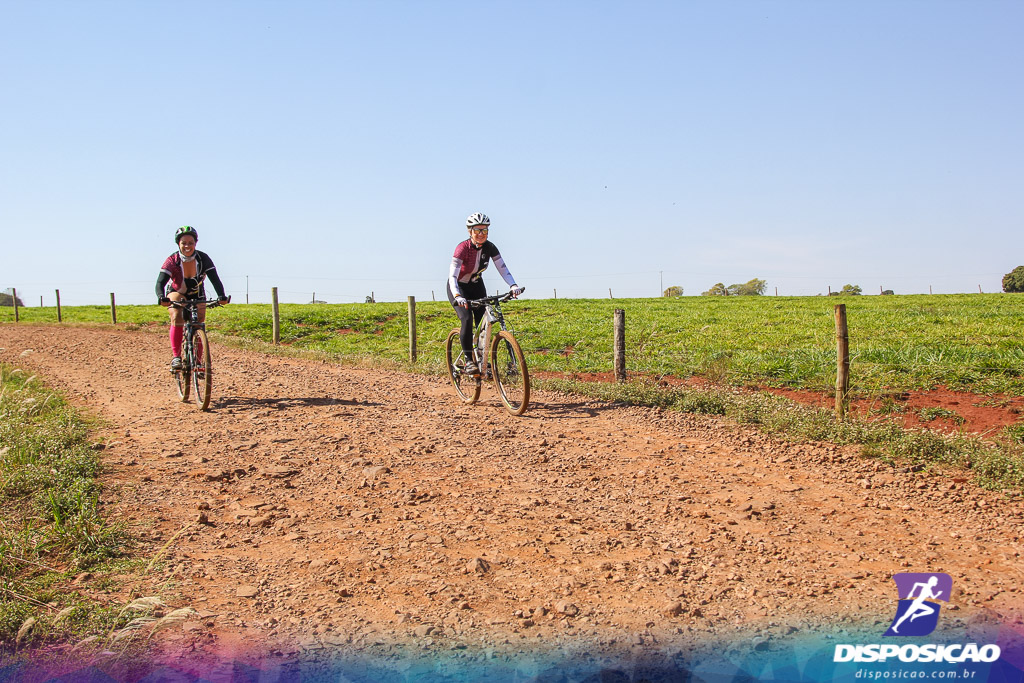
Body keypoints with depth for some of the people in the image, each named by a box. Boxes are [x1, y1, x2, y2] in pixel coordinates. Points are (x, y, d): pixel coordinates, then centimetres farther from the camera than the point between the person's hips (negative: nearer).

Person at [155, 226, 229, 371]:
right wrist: (161, 297, -54)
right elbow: (160, 282, -33)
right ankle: (176, 357, -25)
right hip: (176, 294, -2)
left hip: (197, 296, 2)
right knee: (177, 318, -30)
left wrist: (221, 296, -47)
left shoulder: (203, 258, -21)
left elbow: (215, 279, -28)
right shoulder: (172, 260, -24)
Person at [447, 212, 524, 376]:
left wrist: (513, 285, -35)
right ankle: (468, 361, -17)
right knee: (467, 319, -25)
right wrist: (457, 297, -53)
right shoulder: (462, 248, -28)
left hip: (477, 285, 5)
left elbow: (503, 268, -17)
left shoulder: (490, 247, -14)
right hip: (458, 287, -5)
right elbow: (452, 276, -36)